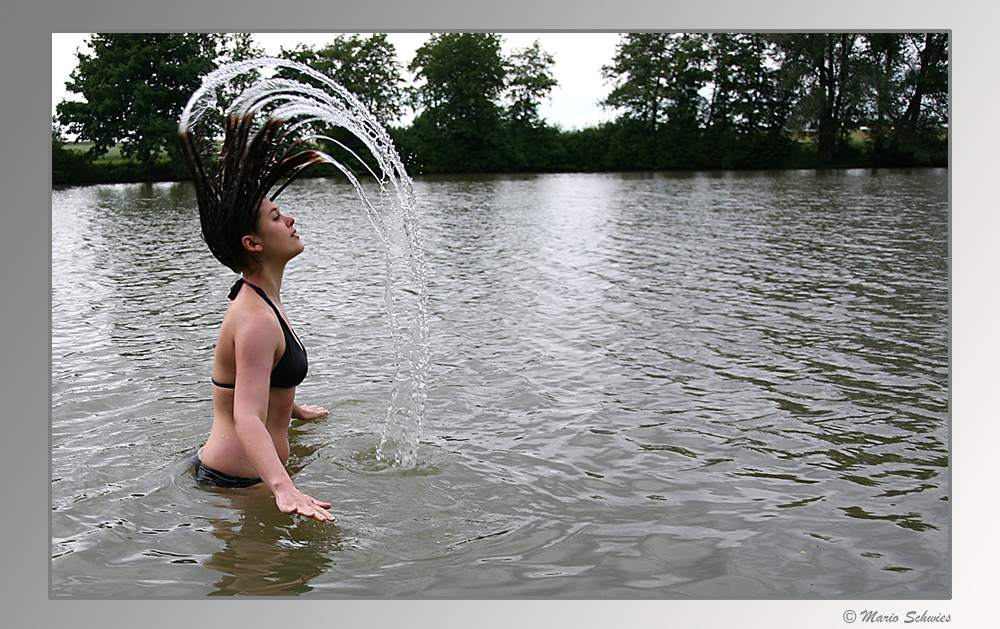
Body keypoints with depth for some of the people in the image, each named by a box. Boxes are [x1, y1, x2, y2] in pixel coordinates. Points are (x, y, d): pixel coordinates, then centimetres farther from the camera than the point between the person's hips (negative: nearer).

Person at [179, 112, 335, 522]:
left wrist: (294, 410, 42)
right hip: (236, 482, -10)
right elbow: (248, 418, -38)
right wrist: (283, 489, -52)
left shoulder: (260, 300, 6)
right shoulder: (256, 319, -27)